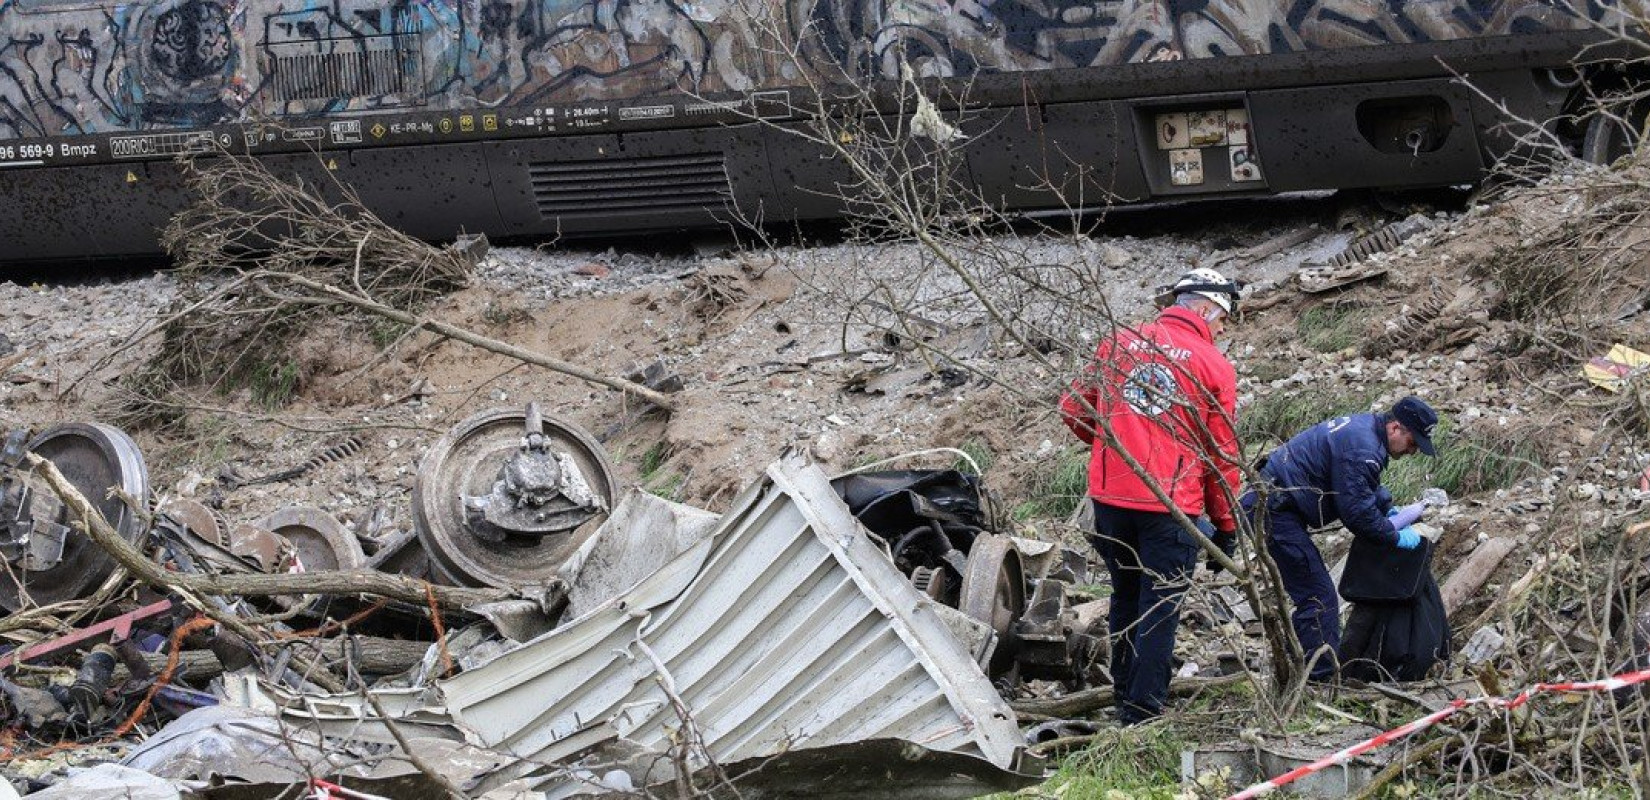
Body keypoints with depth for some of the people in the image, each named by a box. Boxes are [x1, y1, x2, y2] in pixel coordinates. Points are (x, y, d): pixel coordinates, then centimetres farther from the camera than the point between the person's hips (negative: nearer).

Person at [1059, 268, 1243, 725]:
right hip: (1171, 506, -4)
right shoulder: (1214, 366, -3)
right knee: (1159, 610, 3)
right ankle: (1144, 715, 3)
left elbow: (1072, 409, 12)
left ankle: (1124, 698, 29)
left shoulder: (1118, 343, 8)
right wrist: (1226, 525, 8)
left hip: (1109, 497, 4)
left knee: (1125, 598, 20)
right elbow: (1222, 454, -1)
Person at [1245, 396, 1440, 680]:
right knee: (1319, 596, -11)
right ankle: (1322, 676, -13)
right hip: (1274, 511, -11)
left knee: (1311, 595, 15)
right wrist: (1396, 537, -7)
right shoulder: (1363, 449, -20)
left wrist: (1386, 506, 13)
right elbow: (1357, 512, -19)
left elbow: (1364, 487, 29)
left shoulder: (1364, 427, 13)